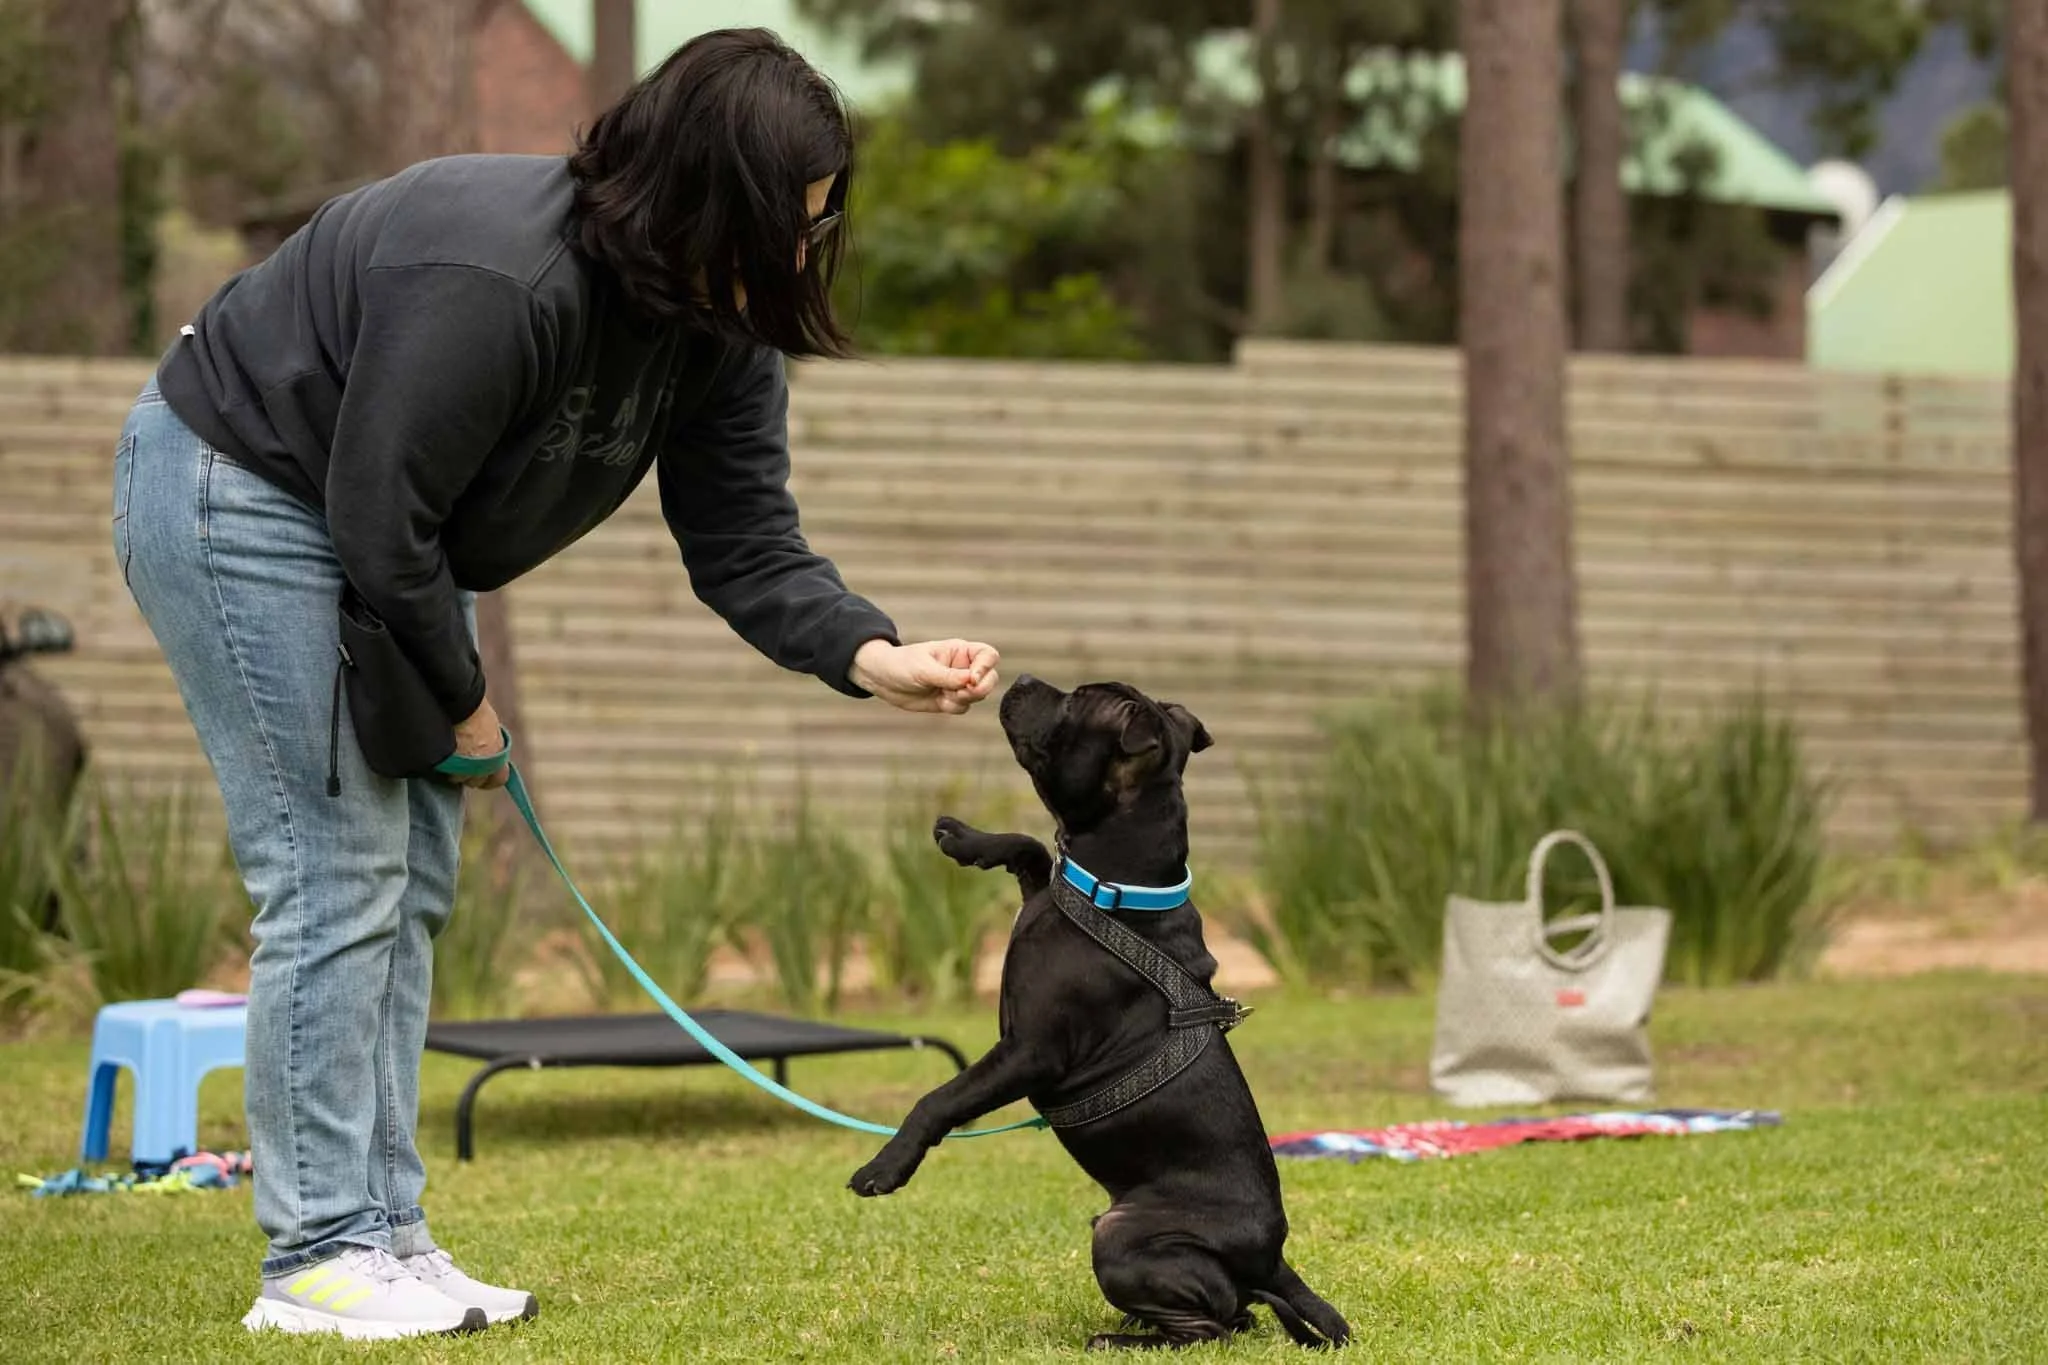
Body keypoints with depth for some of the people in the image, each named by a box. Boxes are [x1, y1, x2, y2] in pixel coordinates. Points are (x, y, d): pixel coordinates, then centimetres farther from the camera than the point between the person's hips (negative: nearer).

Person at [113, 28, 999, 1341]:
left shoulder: (719, 331, -9)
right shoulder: (493, 281, -35)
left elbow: (747, 546, -9)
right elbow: (379, 517, -28)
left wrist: (877, 658, -27)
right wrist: (463, 697, -14)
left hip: (384, 525, 9)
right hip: (238, 493, -9)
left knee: (414, 879, 7)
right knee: (339, 870, -12)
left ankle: (387, 1235, 12)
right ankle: (317, 1260, -8)